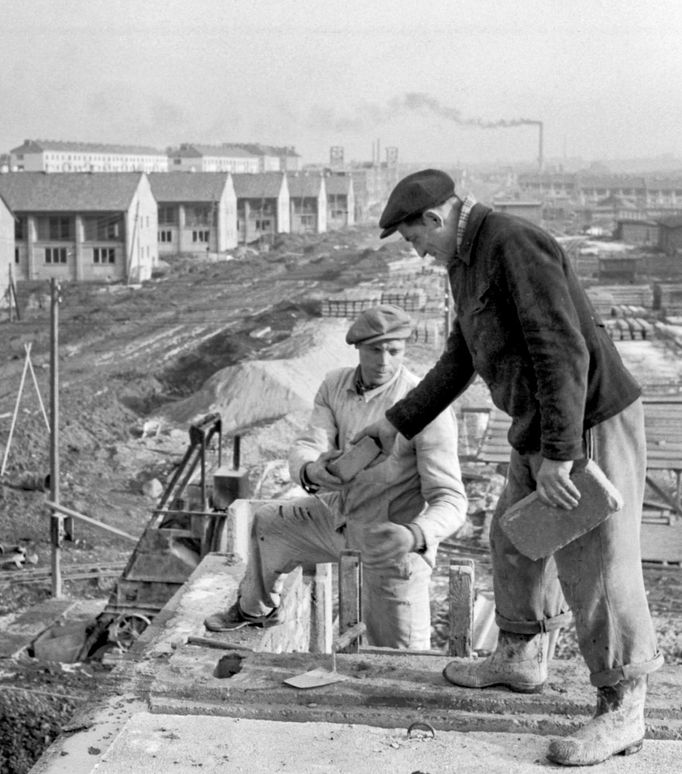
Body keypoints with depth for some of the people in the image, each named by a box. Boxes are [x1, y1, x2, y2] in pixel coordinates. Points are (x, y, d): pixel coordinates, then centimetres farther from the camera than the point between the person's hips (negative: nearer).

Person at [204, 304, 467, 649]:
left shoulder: (428, 409, -29)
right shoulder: (336, 385, -8)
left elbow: (450, 503, -30)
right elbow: (304, 453, -17)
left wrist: (414, 536, -52)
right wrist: (312, 473, -44)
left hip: (396, 543, -6)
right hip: (344, 515, 7)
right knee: (268, 523, 24)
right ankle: (257, 608, 52)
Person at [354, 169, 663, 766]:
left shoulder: (516, 246, -20)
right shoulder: (466, 260, 12)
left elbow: (563, 354, -27)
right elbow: (459, 362, 22)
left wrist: (557, 454, -28)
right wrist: (398, 423, 24)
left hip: (590, 425, -10)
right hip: (539, 431, 10)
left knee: (594, 567, -4)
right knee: (516, 540, 22)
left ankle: (622, 712, 8)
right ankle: (521, 659, 40)